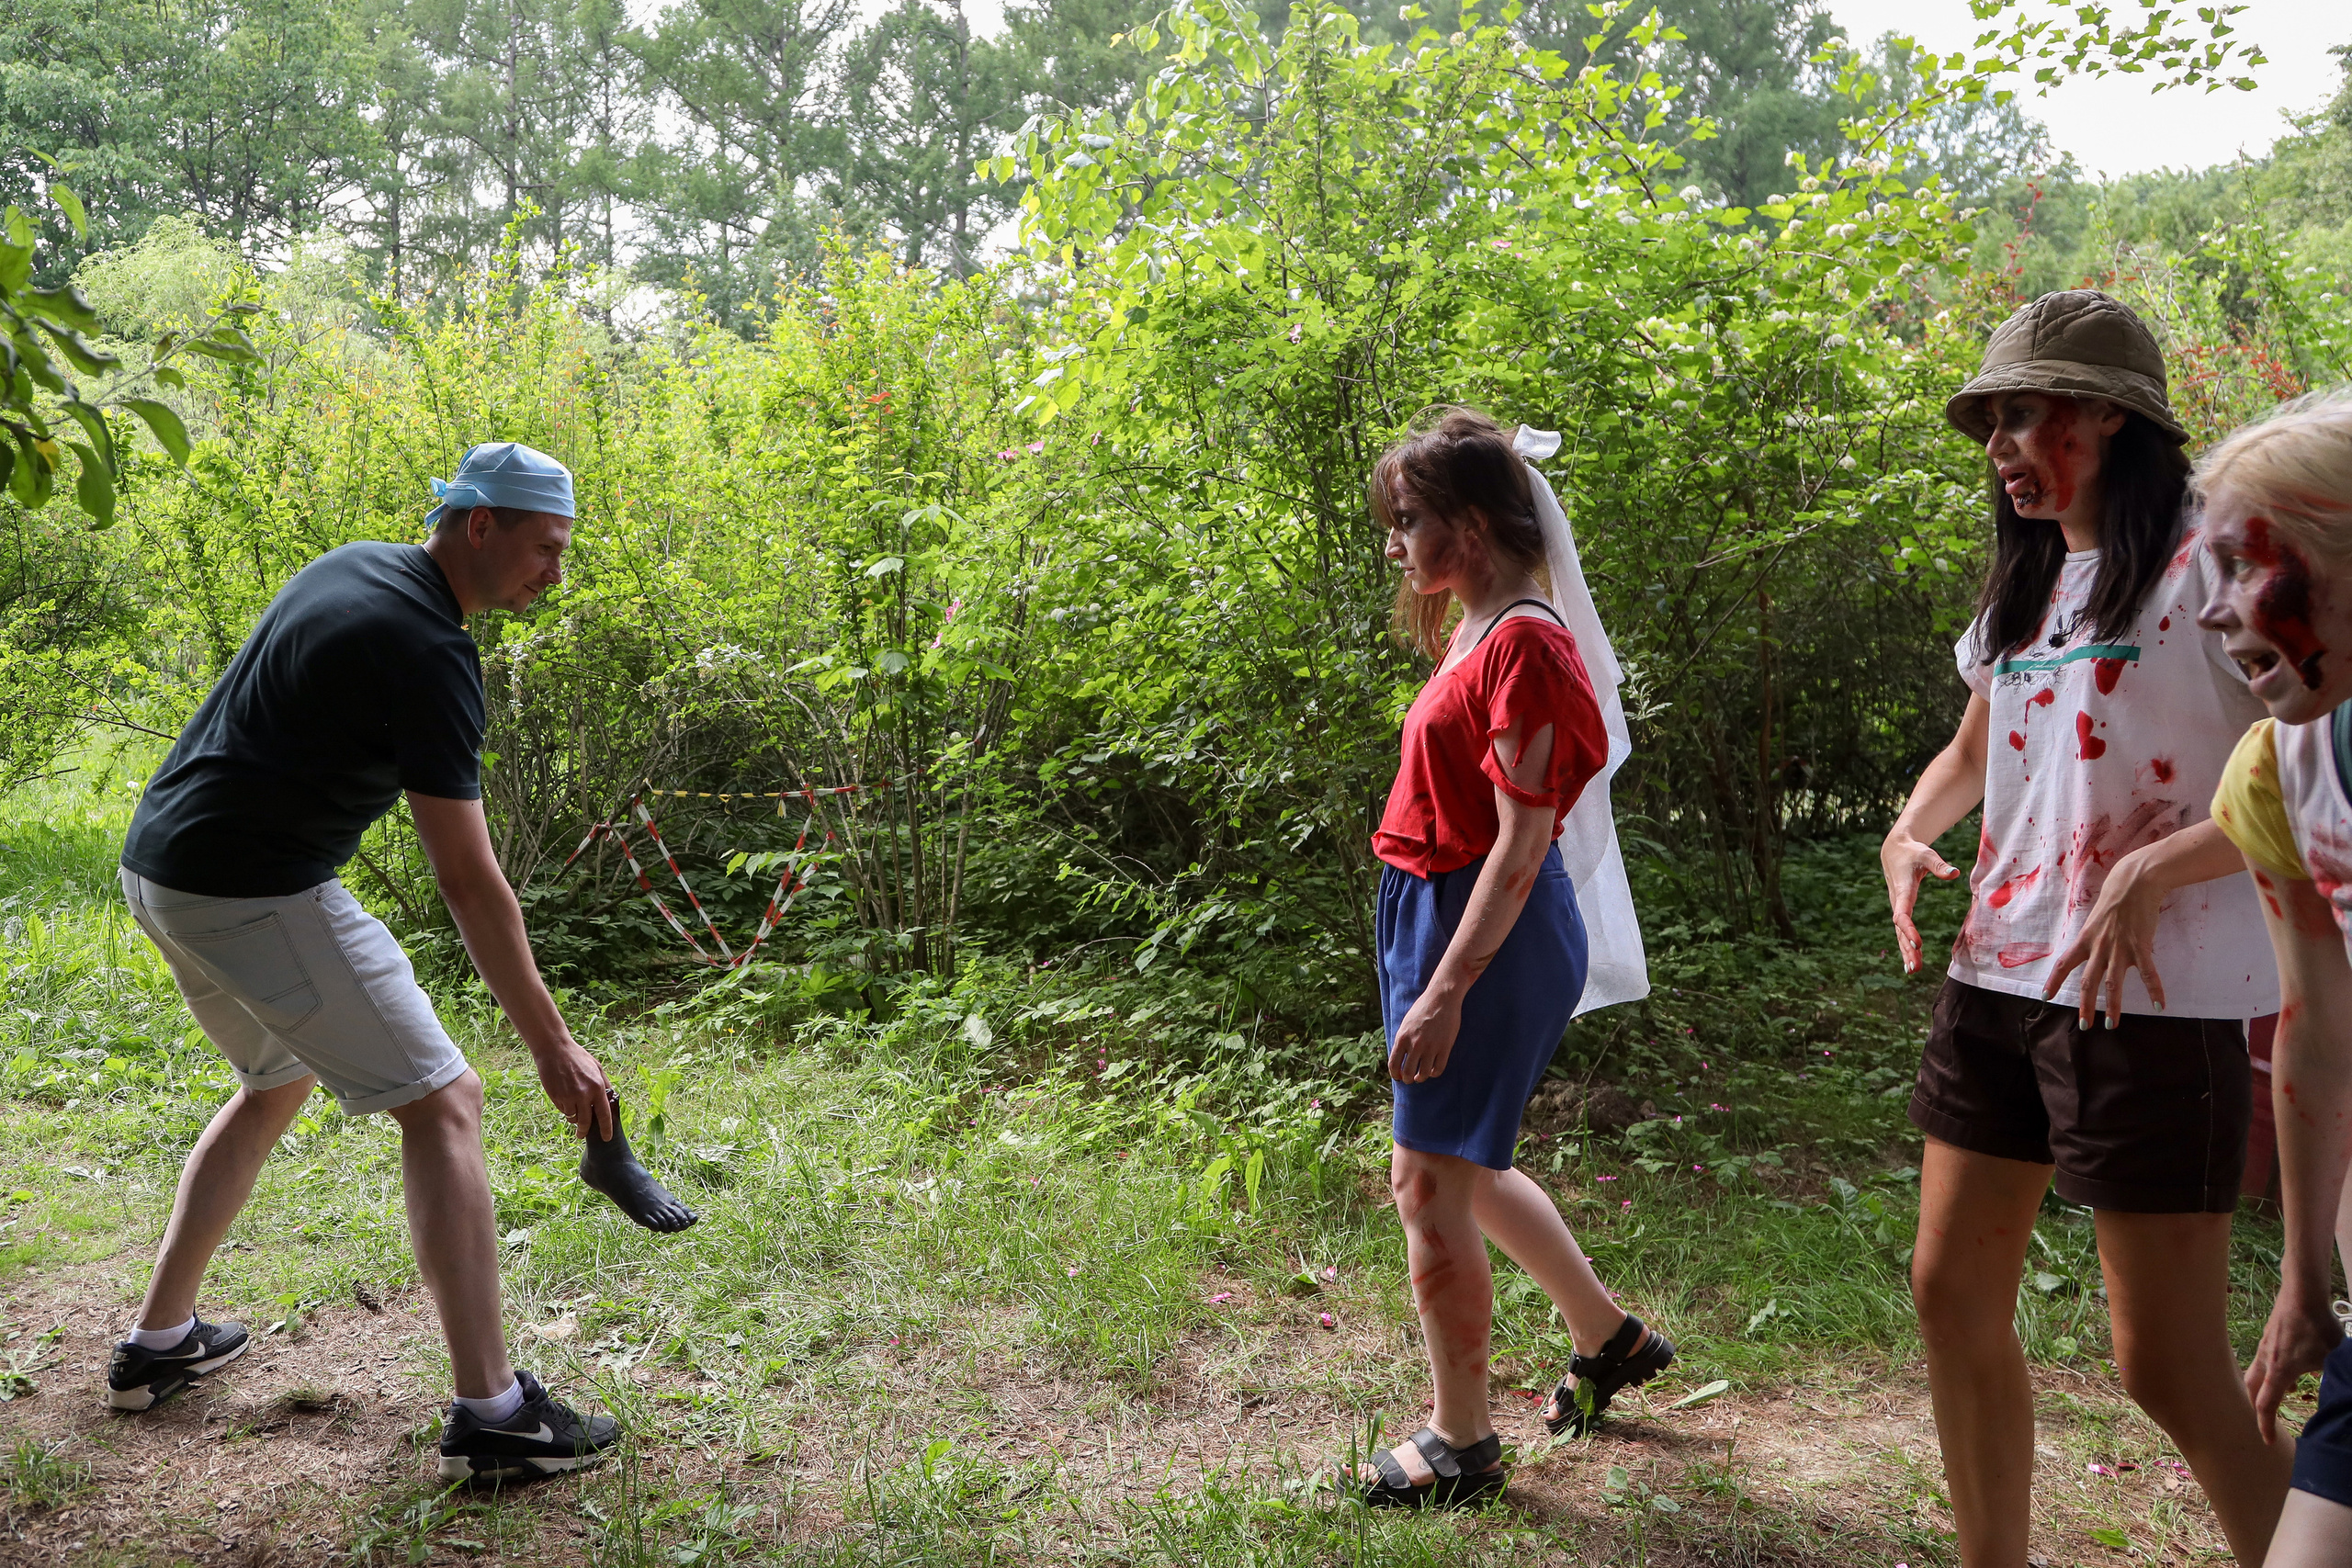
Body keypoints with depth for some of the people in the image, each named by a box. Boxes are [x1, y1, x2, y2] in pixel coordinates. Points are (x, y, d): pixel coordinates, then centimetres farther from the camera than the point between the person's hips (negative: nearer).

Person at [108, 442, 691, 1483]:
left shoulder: (350, 569, 11)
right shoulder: (429, 651, -18)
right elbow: (467, 880, -19)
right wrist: (551, 1045, -14)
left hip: (154, 868, 10)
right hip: (255, 889, -10)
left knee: (279, 1081, 28)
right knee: (442, 1101, -7)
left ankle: (158, 1343, 34)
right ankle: (491, 1414, -9)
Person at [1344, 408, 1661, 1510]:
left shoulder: (1521, 645, -18)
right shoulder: (1479, 634, 11)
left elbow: (1522, 841, -23)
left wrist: (1446, 989, -25)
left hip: (1486, 929, -10)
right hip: (1438, 914, 10)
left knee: (1432, 1186, 0)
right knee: (1462, 1168, 21)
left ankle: (1461, 1445, 17)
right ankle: (1610, 1337, 39)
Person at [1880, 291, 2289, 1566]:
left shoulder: (2207, 564, -8)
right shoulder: (2028, 584, 15)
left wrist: (2158, 866, -27)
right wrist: (1908, 837, 7)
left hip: (2151, 1001, -8)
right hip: (1998, 982, 8)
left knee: (2169, 1369, -4)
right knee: (1952, 1293, 11)